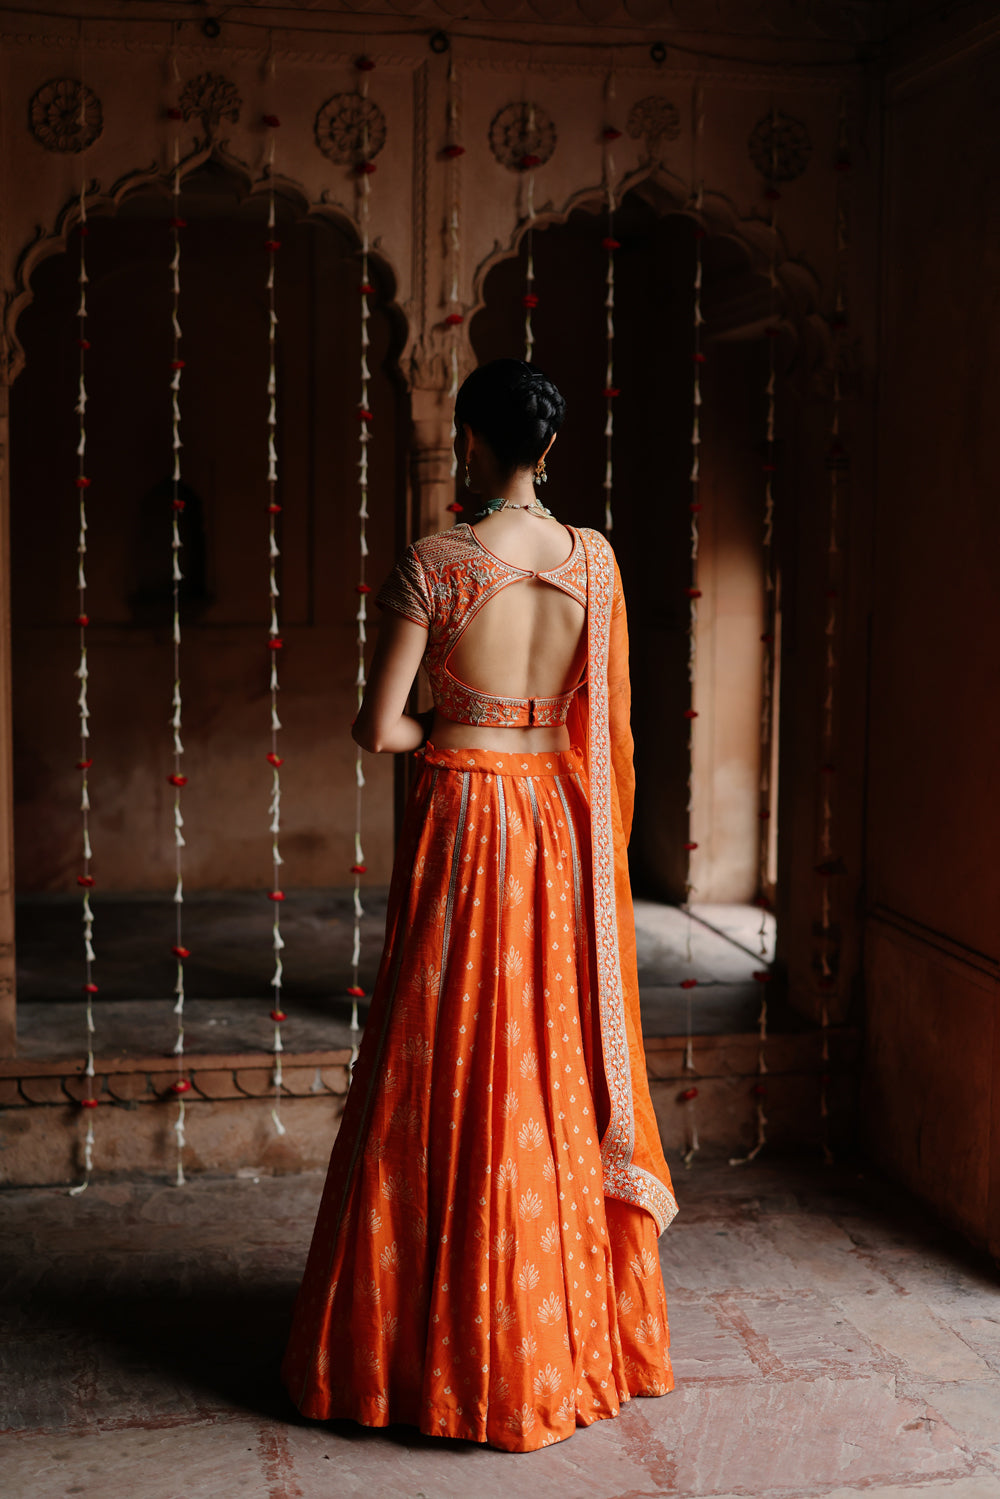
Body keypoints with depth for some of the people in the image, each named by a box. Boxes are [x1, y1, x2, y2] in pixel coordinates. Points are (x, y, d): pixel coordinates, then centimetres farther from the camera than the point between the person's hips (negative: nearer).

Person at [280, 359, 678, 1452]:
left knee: (454, 1077, 5)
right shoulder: (595, 559, 1)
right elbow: (602, 716, 8)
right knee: (560, 1063, 15)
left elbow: (378, 728, -12)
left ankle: (454, 1340, 16)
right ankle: (582, 1324, 27)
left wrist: (435, 734, 7)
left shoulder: (433, 564, -12)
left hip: (465, 818, -4)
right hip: (564, 824, 5)